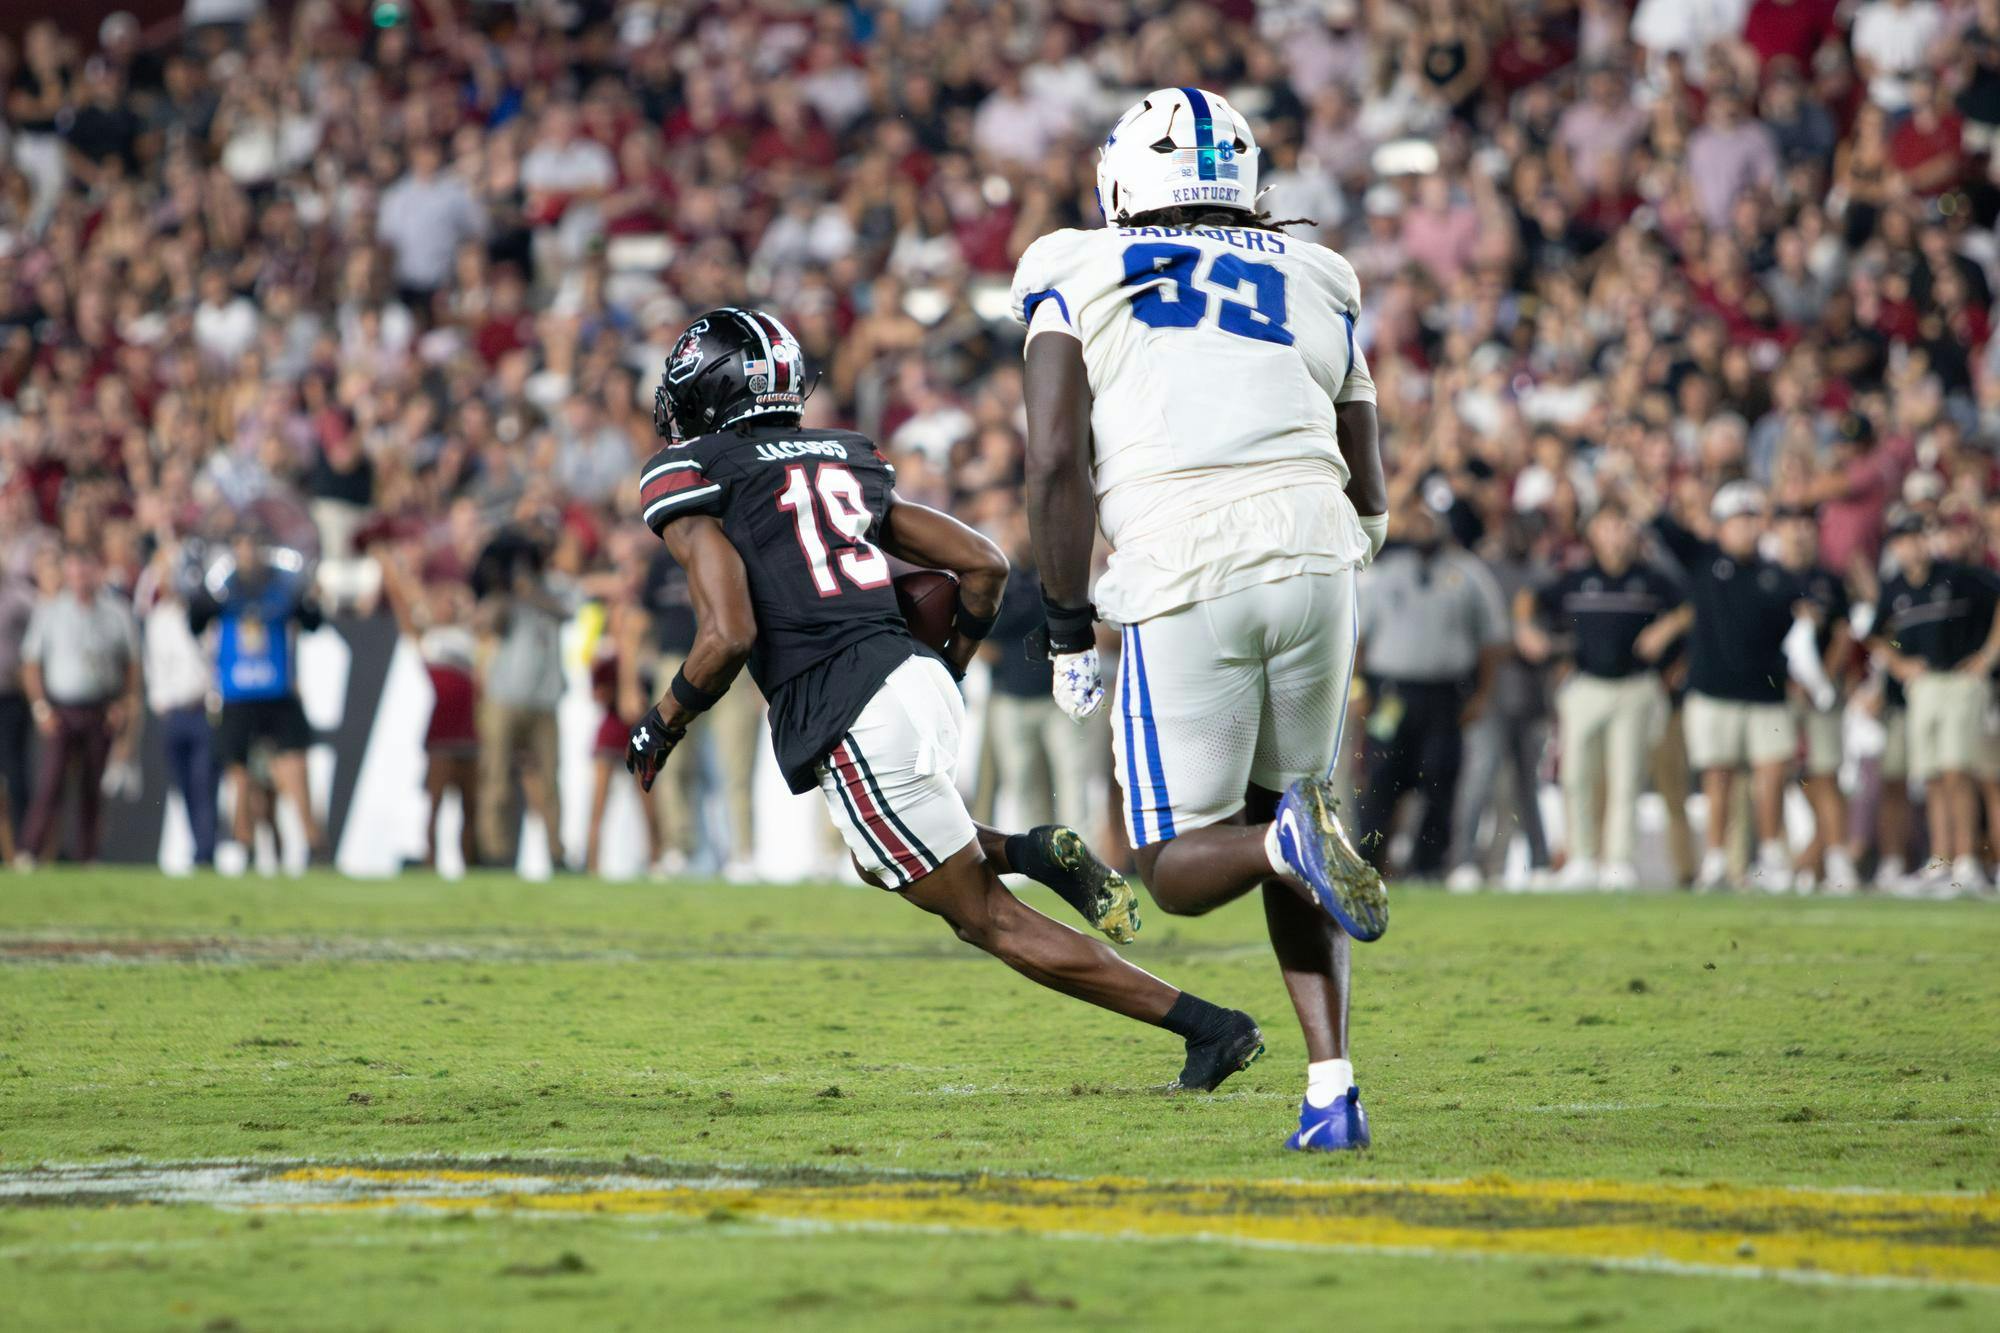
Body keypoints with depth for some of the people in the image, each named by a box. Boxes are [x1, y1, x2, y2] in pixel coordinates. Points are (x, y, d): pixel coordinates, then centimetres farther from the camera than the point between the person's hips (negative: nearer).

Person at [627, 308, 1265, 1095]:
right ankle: (1030, 856, 6)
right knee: (883, 863, 33)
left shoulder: (689, 477, -1)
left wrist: (661, 726, 2)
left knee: (990, 920, 2)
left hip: (857, 727, -7)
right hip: (917, 680, 7)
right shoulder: (844, 460, 20)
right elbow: (983, 564, 17)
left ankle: (1211, 1028, -3)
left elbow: (729, 635, -14)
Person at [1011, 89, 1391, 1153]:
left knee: (1179, 868, 10)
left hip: (1180, 583, -3)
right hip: (1313, 559, 3)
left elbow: (1056, 457, -3)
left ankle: (1289, 843, -26)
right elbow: (1368, 498, 19)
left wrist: (1068, 631, 4)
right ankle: (1331, 1086, 5)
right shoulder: (1314, 287, 19)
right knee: (1283, 804, 21)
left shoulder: (1076, 279, 10)